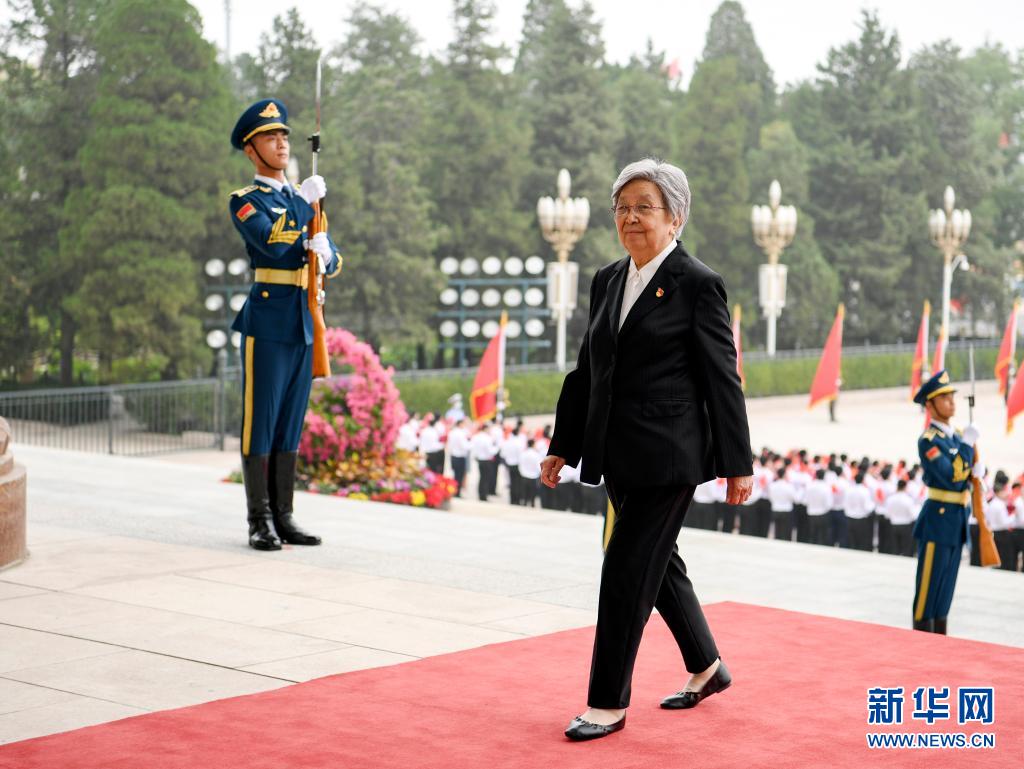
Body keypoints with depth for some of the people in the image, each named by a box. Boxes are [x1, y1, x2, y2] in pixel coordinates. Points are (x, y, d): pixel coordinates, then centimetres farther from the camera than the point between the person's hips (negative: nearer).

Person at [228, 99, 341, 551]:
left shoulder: (304, 200, 19)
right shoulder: (245, 202, 0)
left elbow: (333, 262, 14)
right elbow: (270, 242, -19)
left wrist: (323, 252, -9)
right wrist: (305, 200, -11)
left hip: (304, 323, 6)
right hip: (267, 321, -6)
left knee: (291, 425, 9)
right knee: (260, 422, -3)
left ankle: (283, 518, 14)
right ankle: (260, 524, 1)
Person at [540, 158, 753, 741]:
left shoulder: (698, 284, -9)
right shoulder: (607, 282, 11)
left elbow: (722, 380, -9)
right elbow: (585, 371, 16)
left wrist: (737, 464, -9)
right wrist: (563, 447, 15)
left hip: (668, 454, -7)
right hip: (619, 454, 7)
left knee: (628, 571, -6)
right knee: (659, 563, 18)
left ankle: (610, 703, 4)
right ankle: (707, 667, 36)